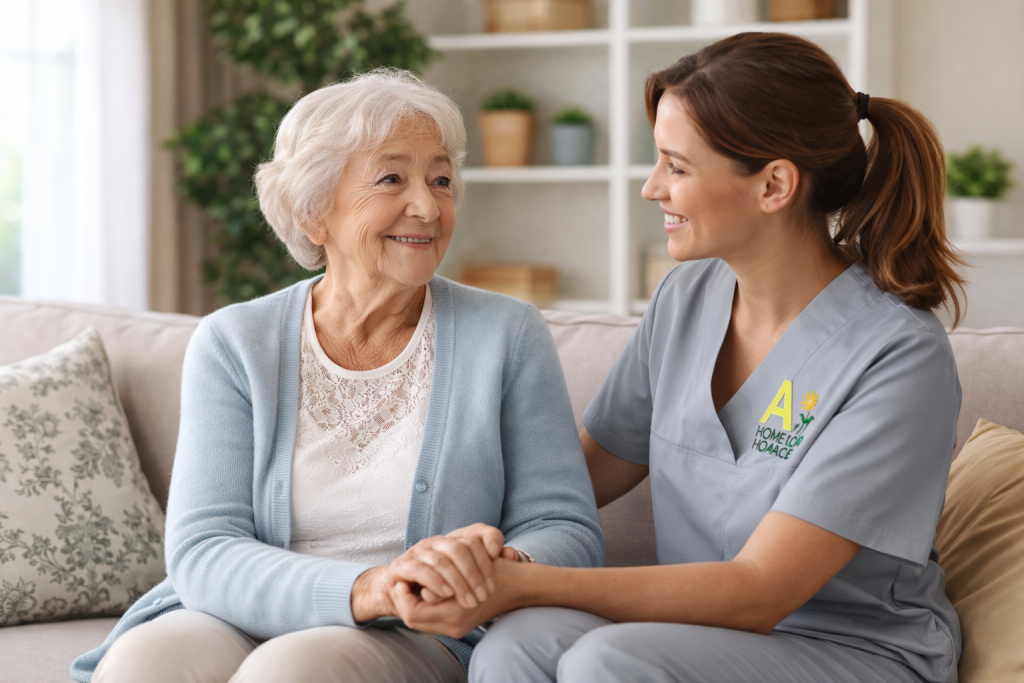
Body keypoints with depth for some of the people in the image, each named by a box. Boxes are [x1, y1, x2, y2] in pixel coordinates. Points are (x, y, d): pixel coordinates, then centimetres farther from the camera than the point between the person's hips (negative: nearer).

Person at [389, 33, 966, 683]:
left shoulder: (900, 355, -18)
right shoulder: (687, 296, 3)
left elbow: (755, 593, -22)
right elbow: (595, 467, 16)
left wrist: (521, 583, -25)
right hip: (703, 629, 5)